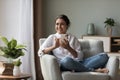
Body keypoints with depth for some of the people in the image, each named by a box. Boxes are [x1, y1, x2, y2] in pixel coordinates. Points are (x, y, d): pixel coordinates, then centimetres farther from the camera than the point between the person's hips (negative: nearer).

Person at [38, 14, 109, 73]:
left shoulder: (73, 38, 20)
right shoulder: (52, 37, 16)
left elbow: (80, 57, 7)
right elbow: (40, 52, 1)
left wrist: (68, 48, -10)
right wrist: (54, 46, -15)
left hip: (78, 63, 3)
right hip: (63, 65, -3)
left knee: (104, 56, -15)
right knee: (66, 60, -42)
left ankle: (84, 69, -35)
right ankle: (94, 70, -23)